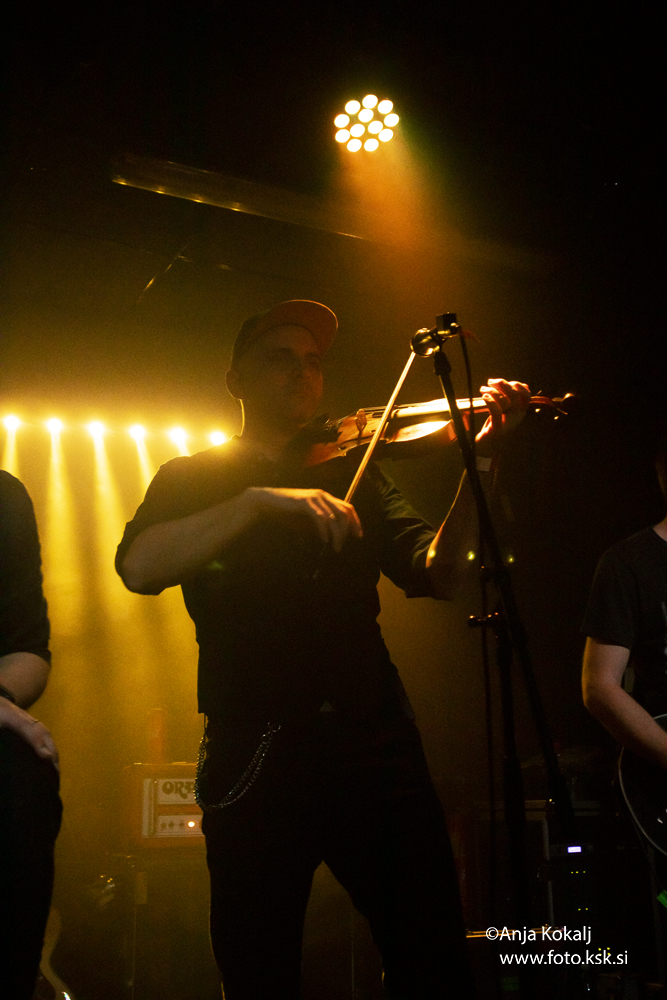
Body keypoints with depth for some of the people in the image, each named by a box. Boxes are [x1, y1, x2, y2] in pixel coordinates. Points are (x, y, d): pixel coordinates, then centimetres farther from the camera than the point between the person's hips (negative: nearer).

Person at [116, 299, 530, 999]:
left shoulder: (350, 474, 17)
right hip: (254, 751, -1)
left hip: (373, 739, 2)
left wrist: (481, 459, -11)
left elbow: (437, 573, 2)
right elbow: (138, 568, -9)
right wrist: (258, 500, -17)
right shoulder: (192, 478, 13)